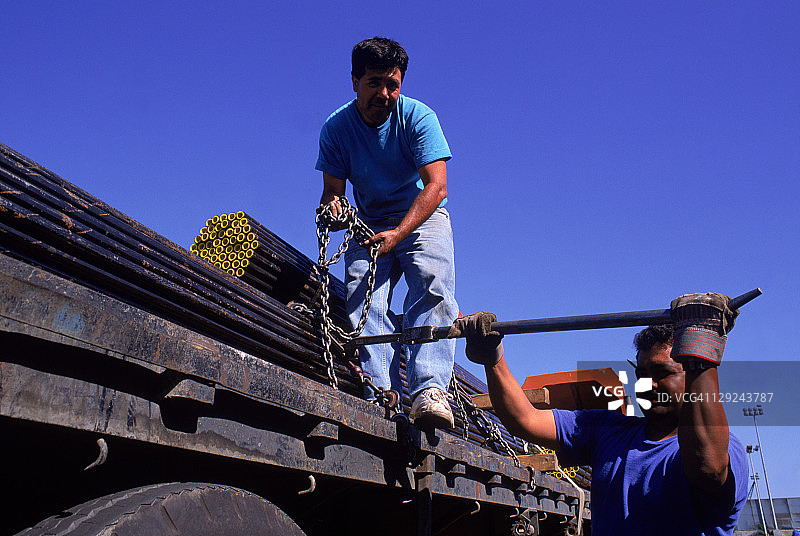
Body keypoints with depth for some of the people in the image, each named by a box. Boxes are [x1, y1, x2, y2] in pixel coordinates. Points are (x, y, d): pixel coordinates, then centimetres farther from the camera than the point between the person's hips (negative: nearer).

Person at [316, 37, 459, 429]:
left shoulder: (418, 117, -15)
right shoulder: (337, 128, -6)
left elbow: (436, 186, -24)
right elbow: (332, 188, -5)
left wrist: (398, 233, -39)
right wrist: (331, 206, -31)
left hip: (422, 217, -2)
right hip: (370, 223, 3)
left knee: (433, 284, -30)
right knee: (363, 298, -23)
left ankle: (428, 390, -41)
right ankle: (382, 395, -32)